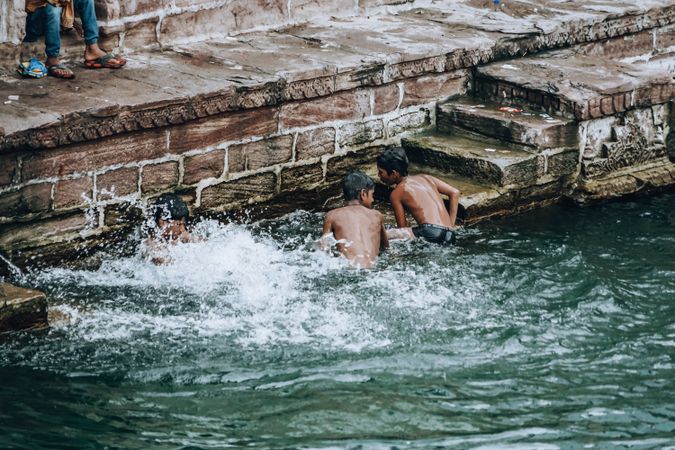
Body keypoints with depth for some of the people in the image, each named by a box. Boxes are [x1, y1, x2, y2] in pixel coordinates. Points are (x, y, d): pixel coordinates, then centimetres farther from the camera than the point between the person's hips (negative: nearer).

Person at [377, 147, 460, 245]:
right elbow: (455, 193, 19)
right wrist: (451, 225, 19)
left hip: (430, 232, -7)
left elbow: (402, 227, 7)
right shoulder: (425, 178, 23)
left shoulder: (396, 193, 7)